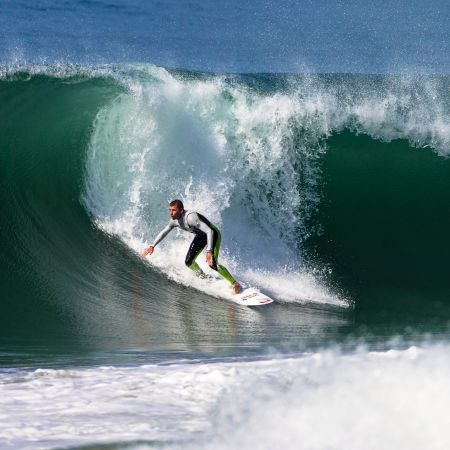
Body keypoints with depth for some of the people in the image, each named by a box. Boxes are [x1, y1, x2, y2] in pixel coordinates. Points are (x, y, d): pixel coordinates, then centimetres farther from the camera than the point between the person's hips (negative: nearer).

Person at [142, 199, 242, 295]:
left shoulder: (190, 217, -37)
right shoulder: (174, 220, -12)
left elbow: (209, 231, -40)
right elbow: (164, 232, 8)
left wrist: (209, 251, -47)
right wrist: (153, 246, 3)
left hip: (213, 234, -8)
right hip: (201, 236, 8)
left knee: (212, 264, -22)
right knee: (189, 262, -1)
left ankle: (235, 284, -12)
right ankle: (204, 278, 25)